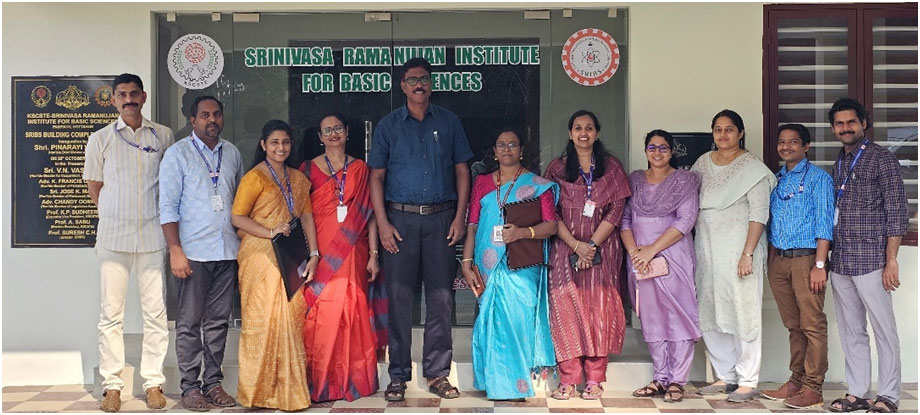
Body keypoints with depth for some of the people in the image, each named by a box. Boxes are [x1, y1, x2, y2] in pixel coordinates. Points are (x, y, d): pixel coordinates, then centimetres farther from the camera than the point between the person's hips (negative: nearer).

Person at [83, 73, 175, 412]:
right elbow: (94, 188, 14)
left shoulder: (163, 136, 7)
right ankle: (112, 385, 7)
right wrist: (117, 214, 11)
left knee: (155, 312, 1)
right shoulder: (100, 139, 7)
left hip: (152, 235, 0)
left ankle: (153, 383, 8)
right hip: (113, 236, 0)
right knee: (111, 313, 1)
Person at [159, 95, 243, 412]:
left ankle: (213, 382, 16)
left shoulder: (232, 154, 13)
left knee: (219, 320, 8)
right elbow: (168, 207, -5)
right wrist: (175, 250, -12)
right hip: (193, 252, -4)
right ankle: (190, 386, 7)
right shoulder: (178, 154, 0)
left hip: (228, 251, 4)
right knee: (189, 322, 0)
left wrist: (244, 243, 11)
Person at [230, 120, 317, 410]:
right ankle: (260, 390, 7)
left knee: (291, 320, 2)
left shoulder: (298, 179, 15)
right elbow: (237, 217, -8)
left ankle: (289, 389, 12)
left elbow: (307, 216, 12)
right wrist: (271, 232, -16)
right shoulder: (255, 177, -3)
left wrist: (314, 254, 4)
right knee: (263, 320, -4)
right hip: (261, 258, -5)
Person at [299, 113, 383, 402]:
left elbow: (369, 214, 8)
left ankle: (352, 381, 10)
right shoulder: (309, 169, 7)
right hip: (320, 255, -1)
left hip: (352, 255, 1)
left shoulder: (360, 169, 11)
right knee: (320, 316, -4)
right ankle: (320, 383, 5)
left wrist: (373, 254, 2)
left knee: (352, 315, -1)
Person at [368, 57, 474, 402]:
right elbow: (376, 176, 4)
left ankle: (437, 373, 13)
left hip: (441, 218, 1)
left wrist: (459, 217, -1)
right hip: (400, 218, -1)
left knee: (441, 297, 3)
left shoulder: (449, 122, 9)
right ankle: (398, 376, 9)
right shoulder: (388, 125, 7)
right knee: (399, 298, 0)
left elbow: (462, 171, 9)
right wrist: (383, 224, -6)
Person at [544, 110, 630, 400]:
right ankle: (568, 380, -2)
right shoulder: (556, 169, 8)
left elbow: (616, 209, 0)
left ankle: (595, 380, 3)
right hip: (566, 249, 0)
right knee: (566, 310, -7)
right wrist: (576, 245, -11)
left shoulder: (611, 167, 8)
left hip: (602, 250, 0)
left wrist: (592, 244, -11)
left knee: (600, 311, -3)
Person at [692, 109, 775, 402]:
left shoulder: (752, 167, -5)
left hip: (738, 248, -6)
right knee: (709, 314, 8)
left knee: (743, 313, -4)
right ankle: (725, 376, 19)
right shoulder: (703, 163, 12)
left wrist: (747, 254, -17)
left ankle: (747, 382, 3)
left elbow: (759, 213, -10)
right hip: (706, 247, 6)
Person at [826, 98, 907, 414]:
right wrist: (826, 260, 13)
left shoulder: (882, 160, -4)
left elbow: (896, 213, -7)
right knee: (850, 331, 11)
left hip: (869, 261, -6)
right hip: (840, 263, 7)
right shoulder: (838, 165, 15)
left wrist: (891, 261, -12)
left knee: (883, 329, 1)